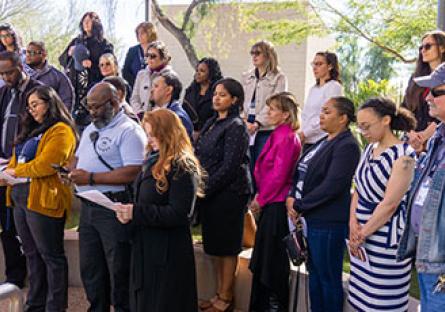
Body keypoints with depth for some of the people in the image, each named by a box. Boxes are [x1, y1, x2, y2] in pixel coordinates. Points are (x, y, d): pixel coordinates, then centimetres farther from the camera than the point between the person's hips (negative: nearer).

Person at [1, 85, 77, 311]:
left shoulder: (61, 131, -9)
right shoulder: (32, 130, 21)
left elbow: (46, 165, -19)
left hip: (43, 199, -9)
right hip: (19, 197, 9)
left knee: (51, 255, 0)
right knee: (32, 254, 15)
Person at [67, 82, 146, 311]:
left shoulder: (129, 130, -12)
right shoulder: (90, 129, 17)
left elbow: (133, 172, -22)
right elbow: (78, 158, 26)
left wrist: (91, 178, -19)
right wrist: (72, 170, 1)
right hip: (88, 207, 8)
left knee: (118, 270, 2)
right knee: (89, 267, 16)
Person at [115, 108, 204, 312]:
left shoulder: (183, 168, -16)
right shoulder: (153, 161, 11)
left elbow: (177, 214, -22)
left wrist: (136, 213, -22)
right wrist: (128, 212, -1)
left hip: (168, 253, -9)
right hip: (144, 247, 9)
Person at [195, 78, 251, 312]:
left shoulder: (236, 126, -11)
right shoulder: (211, 123, 13)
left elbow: (229, 167, -16)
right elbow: (200, 157, 15)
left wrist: (205, 189, -14)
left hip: (228, 194, -8)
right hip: (210, 194, 8)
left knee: (226, 248, 3)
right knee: (215, 246, 14)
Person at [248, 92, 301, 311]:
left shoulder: (287, 138, -16)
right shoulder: (279, 135, 12)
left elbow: (278, 175, -19)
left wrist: (260, 199, -10)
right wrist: (260, 197, 7)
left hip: (277, 205, -10)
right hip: (270, 203, 10)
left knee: (273, 259, 2)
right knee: (263, 258, 17)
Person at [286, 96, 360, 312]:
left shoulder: (347, 146, -13)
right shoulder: (322, 142, 14)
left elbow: (332, 186, -20)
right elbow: (301, 174, 15)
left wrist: (299, 205, -14)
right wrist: (291, 198, -2)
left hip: (329, 222, -9)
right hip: (310, 219, 9)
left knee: (328, 277, 3)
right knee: (314, 272, 18)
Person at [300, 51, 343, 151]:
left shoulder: (334, 87, -5)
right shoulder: (313, 89, 19)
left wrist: (305, 133, -11)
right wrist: (301, 133, 2)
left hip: (322, 141, -7)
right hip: (307, 141, 7)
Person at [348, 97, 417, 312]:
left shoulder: (403, 155, -13)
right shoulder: (369, 149, 10)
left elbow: (390, 204, -16)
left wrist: (363, 234, -11)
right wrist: (353, 222, -4)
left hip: (386, 236, -7)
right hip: (361, 233, 7)